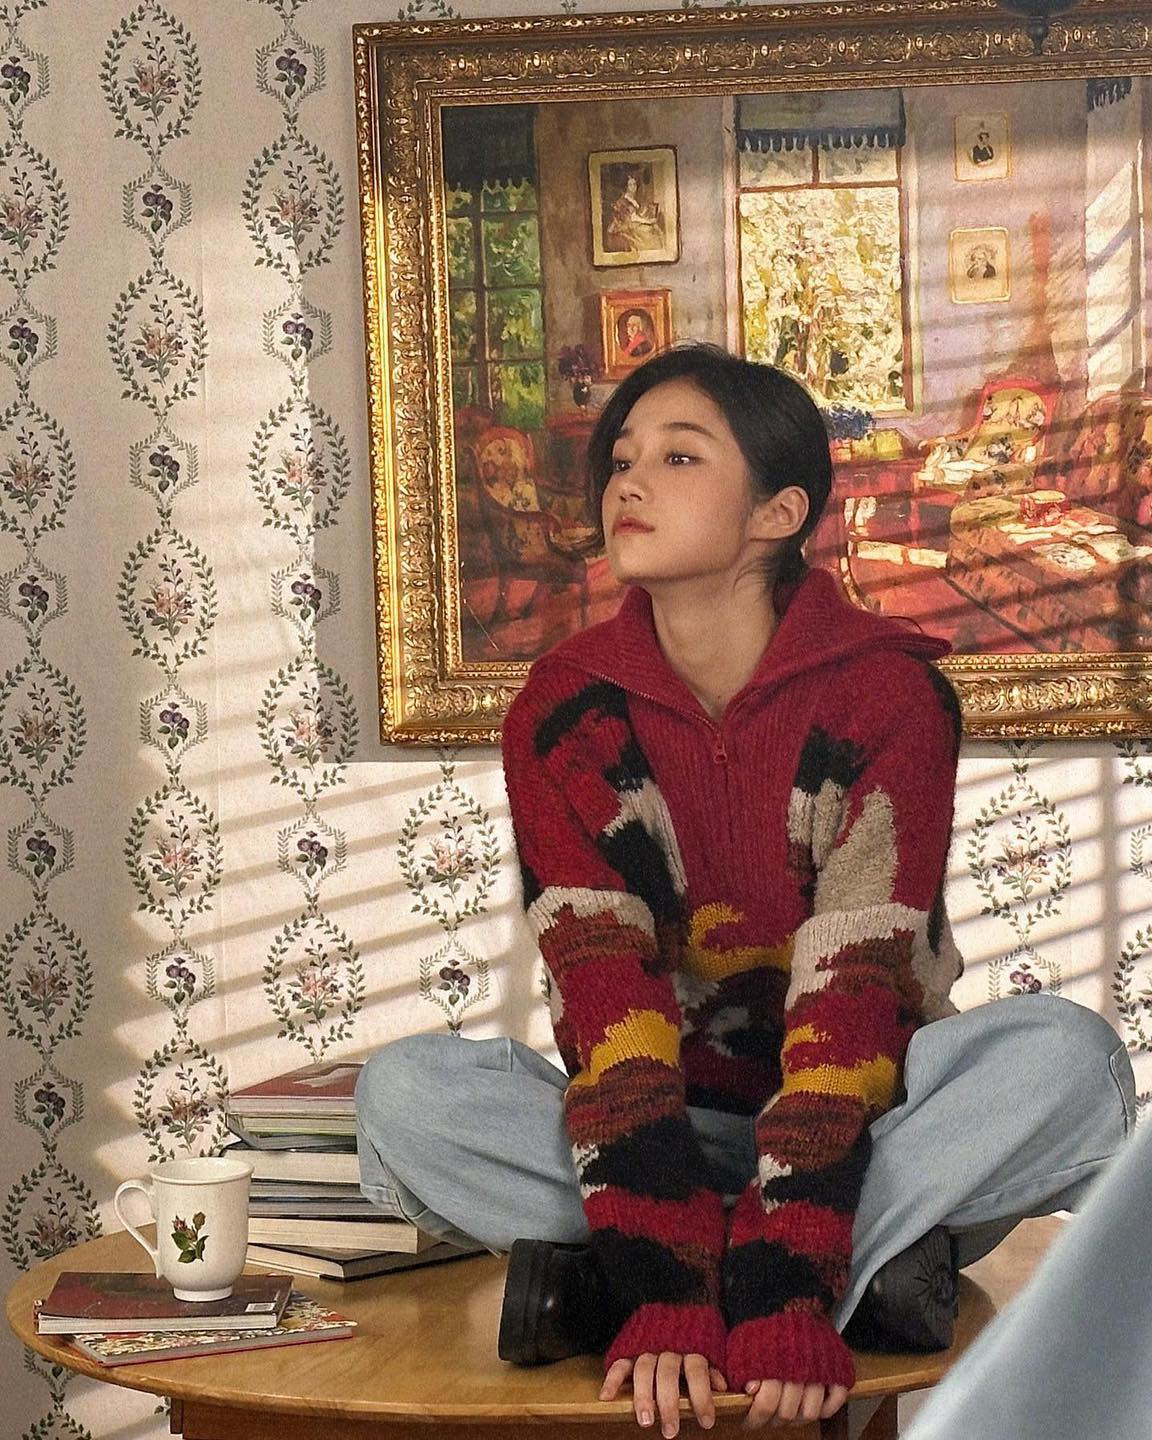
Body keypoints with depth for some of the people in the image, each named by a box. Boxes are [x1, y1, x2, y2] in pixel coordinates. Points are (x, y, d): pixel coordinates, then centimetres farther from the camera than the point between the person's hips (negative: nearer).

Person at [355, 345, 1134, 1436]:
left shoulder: (887, 691, -13)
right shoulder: (565, 710, -7)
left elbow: (853, 986, -22)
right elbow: (601, 988, -19)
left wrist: (784, 1295, -35)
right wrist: (668, 1288, -33)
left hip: (857, 1119, -1)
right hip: (666, 1128, 1)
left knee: (1064, 1055, -30)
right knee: (404, 1094, -25)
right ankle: (871, 1263, -29)